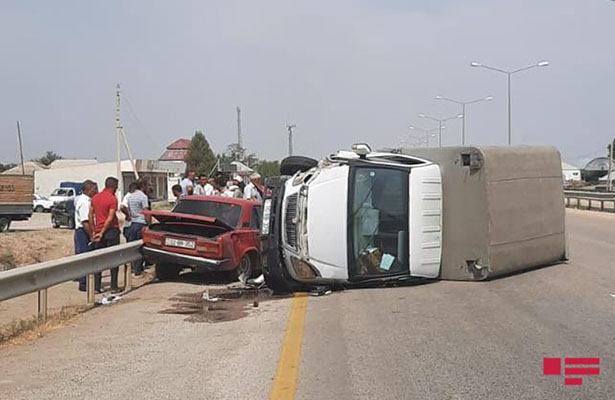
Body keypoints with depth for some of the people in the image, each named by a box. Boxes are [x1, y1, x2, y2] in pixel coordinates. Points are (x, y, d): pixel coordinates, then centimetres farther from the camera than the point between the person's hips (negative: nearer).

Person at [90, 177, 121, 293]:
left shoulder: (95, 197, 9)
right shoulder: (112, 199, -10)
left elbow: (90, 215, 10)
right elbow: (110, 218, -16)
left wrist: (94, 230, 13)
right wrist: (102, 233, -12)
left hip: (99, 231, 5)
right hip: (111, 231, -5)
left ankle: (97, 286, 6)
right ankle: (114, 285, 4)